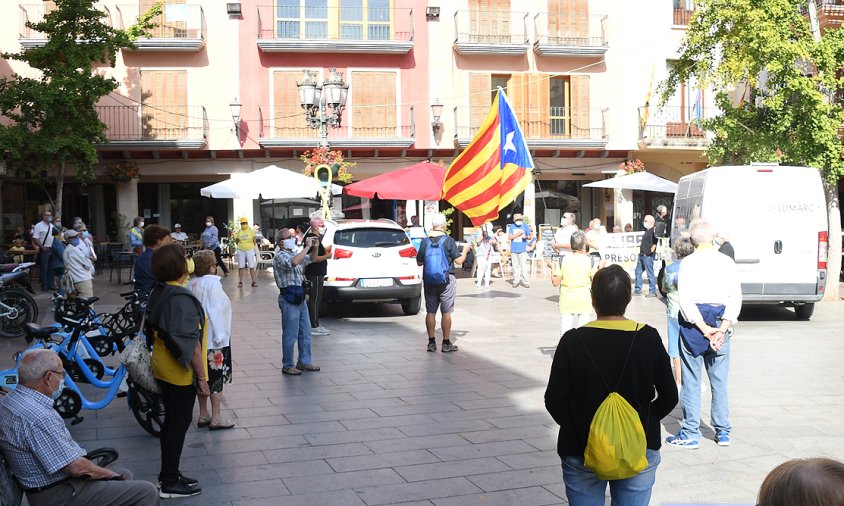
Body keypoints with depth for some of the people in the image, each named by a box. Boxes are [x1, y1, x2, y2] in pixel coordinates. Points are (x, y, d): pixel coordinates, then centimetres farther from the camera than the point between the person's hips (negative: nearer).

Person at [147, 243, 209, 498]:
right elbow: (191, 343, -24)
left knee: (172, 420, 18)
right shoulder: (182, 299, -24)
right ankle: (170, 482, 10)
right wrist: (202, 377, -17)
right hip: (181, 371, -9)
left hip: (162, 367, 9)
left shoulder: (158, 293, 5)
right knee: (179, 423, 1)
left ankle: (167, 474, 28)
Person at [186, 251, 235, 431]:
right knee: (217, 377, 1)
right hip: (214, 339, -7)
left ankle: (203, 415, 22)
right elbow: (215, 311, -20)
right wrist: (221, 335, -15)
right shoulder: (212, 283, -17)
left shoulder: (191, 284, 4)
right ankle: (216, 419, 4)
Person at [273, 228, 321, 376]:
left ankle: (304, 362, 24)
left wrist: (315, 247, 9)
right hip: (289, 300, -9)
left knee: (305, 333, 14)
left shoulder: (294, 254, 14)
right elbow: (294, 263, -35)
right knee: (290, 335, -2)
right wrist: (307, 246, -28)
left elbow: (310, 259, 29)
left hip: (300, 298, 9)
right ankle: (287, 366, 7)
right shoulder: (280, 256, -13)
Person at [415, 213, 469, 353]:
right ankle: (446, 343, 5)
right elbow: (459, 261, -8)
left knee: (430, 312, 9)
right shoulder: (449, 241, -9)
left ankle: (431, 342, 12)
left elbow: (419, 262, 7)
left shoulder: (425, 242, 0)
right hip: (446, 280, -3)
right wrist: (465, 251, 11)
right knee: (446, 312, 3)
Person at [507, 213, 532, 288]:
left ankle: (525, 282, -5)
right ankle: (516, 282, 10)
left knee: (523, 266, -8)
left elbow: (530, 237, 7)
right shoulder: (511, 226, 8)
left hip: (522, 250, -2)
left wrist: (526, 237, -16)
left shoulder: (525, 226, 5)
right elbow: (509, 237, -1)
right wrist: (518, 234, -14)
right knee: (515, 267, 5)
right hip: (513, 250, 2)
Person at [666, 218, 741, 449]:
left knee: (691, 380, 3)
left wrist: (703, 328, -16)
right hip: (720, 324, 3)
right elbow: (736, 298, -6)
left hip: (693, 323, -3)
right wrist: (722, 327, -12)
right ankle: (723, 432, 19)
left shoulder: (688, 262, -7)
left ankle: (690, 434, 8)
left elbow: (685, 299, -16)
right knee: (719, 380, 12)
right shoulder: (727, 262, 2)